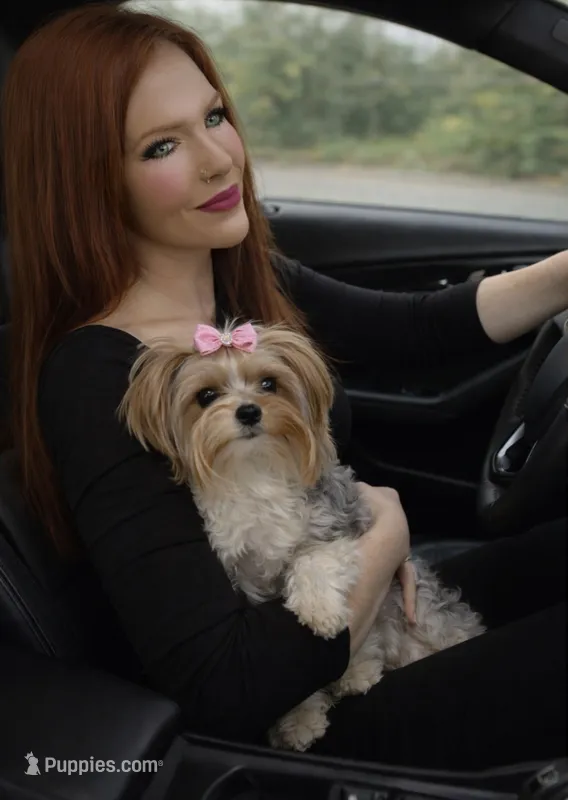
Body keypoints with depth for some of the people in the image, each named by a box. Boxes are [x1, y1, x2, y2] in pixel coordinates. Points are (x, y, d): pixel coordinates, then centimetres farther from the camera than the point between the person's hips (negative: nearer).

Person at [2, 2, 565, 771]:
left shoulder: (252, 283, -3)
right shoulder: (96, 380, -26)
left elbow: (418, 327, 10)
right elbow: (225, 688, -31)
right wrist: (384, 532, -18)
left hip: (381, 613, 7)